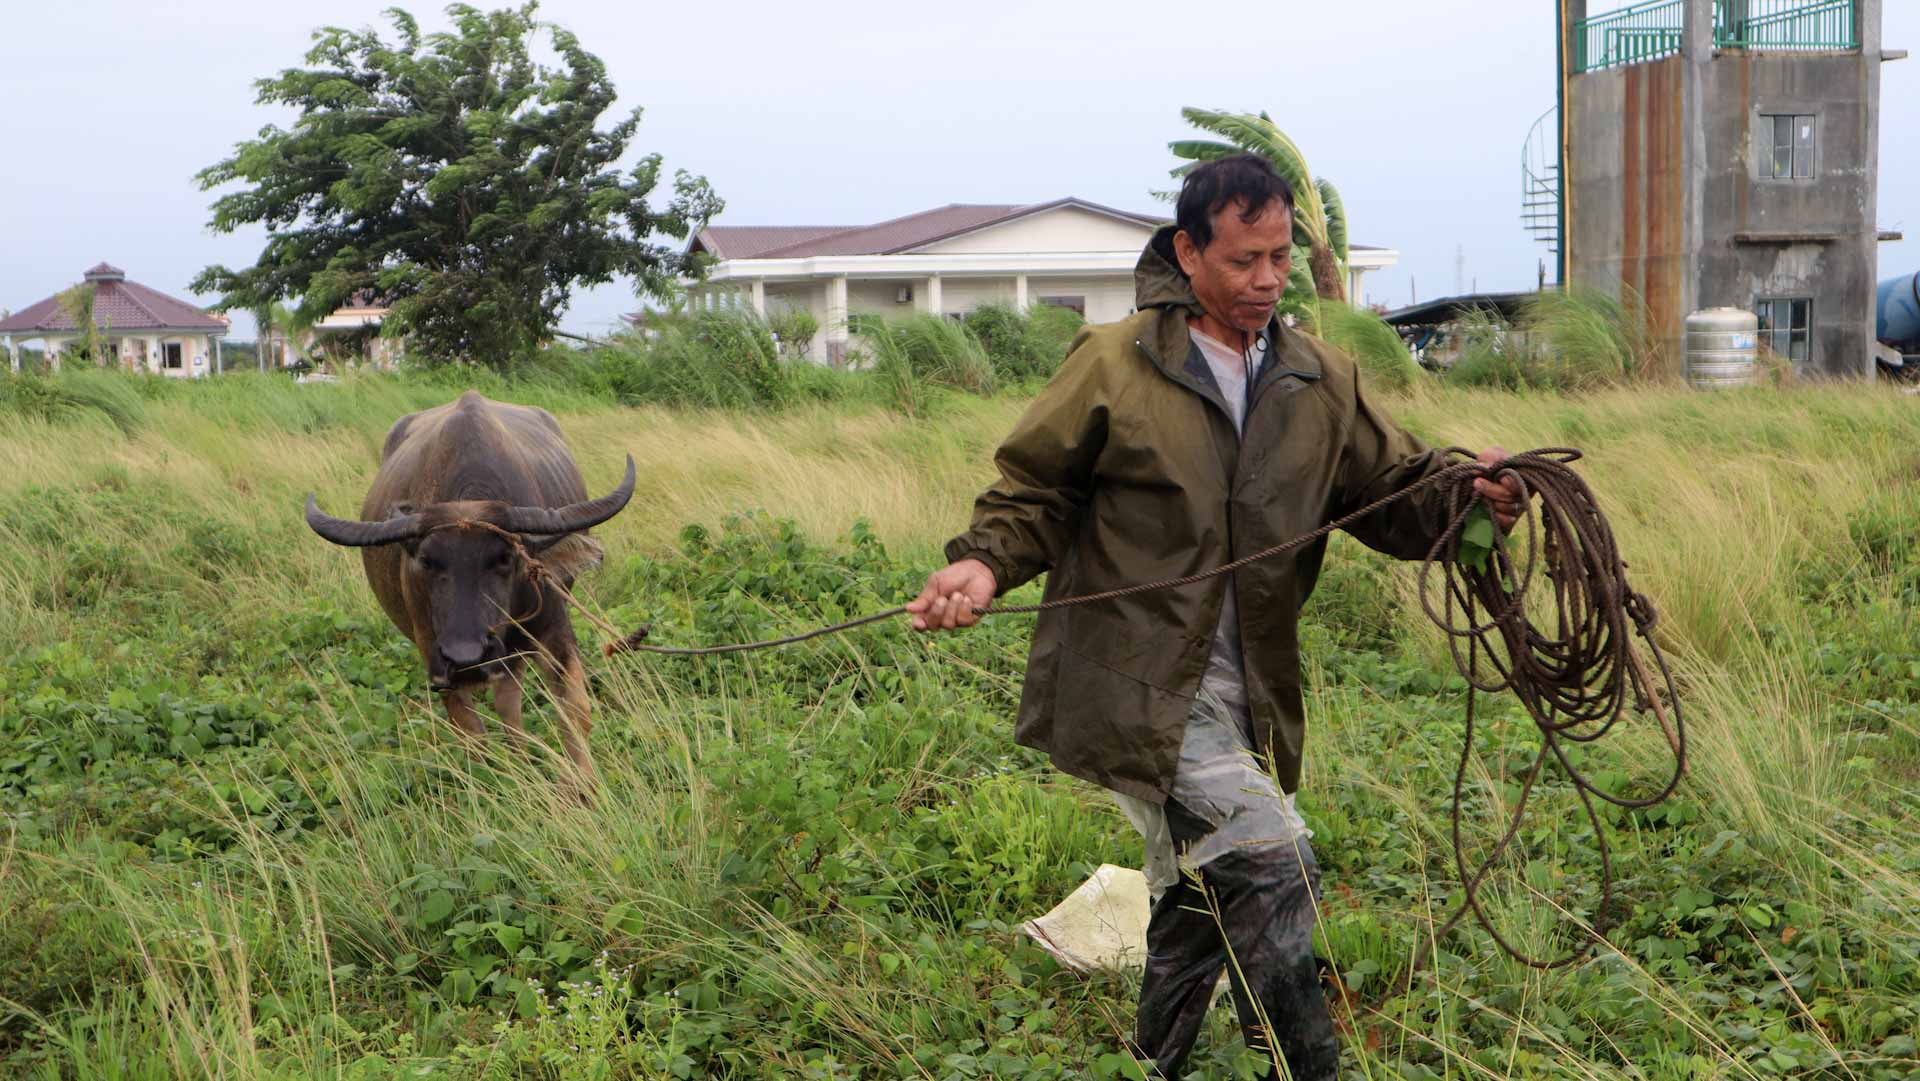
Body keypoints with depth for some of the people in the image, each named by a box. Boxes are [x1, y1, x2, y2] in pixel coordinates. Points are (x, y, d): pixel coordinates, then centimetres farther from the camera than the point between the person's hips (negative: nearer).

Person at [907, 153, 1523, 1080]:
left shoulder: (1321, 383, 9)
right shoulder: (1113, 364, -5)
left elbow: (1397, 493, 8)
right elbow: (1034, 492, 1)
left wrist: (1470, 492, -13)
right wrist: (985, 565, -18)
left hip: (1245, 698, 6)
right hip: (1139, 684, -6)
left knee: (1207, 893, 17)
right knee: (1270, 860, -18)